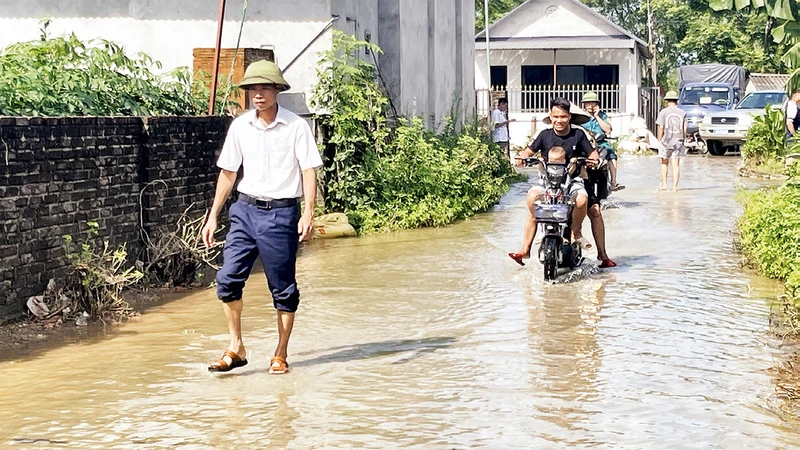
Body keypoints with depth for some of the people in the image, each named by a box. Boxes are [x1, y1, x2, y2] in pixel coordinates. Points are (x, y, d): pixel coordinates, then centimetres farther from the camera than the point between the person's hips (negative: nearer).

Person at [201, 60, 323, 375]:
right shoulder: (240, 126, 6)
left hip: (281, 212, -3)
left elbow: (309, 171, -5)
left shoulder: (296, 126, -5)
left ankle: (280, 355, 15)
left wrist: (308, 213, -17)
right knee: (228, 279, -9)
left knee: (283, 289, 3)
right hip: (246, 209, 3)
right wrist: (213, 216, 13)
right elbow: (228, 172, 13)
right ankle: (236, 348, 4)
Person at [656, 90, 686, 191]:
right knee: (676, 165, 4)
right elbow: (684, 129, 1)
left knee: (664, 163, 13)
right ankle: (675, 186, 2)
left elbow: (661, 127, -9)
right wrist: (682, 139, 14)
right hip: (678, 141, 2)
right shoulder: (682, 113, 3)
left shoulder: (663, 112, -5)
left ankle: (664, 184, 12)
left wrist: (659, 140, 0)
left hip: (666, 141, -2)